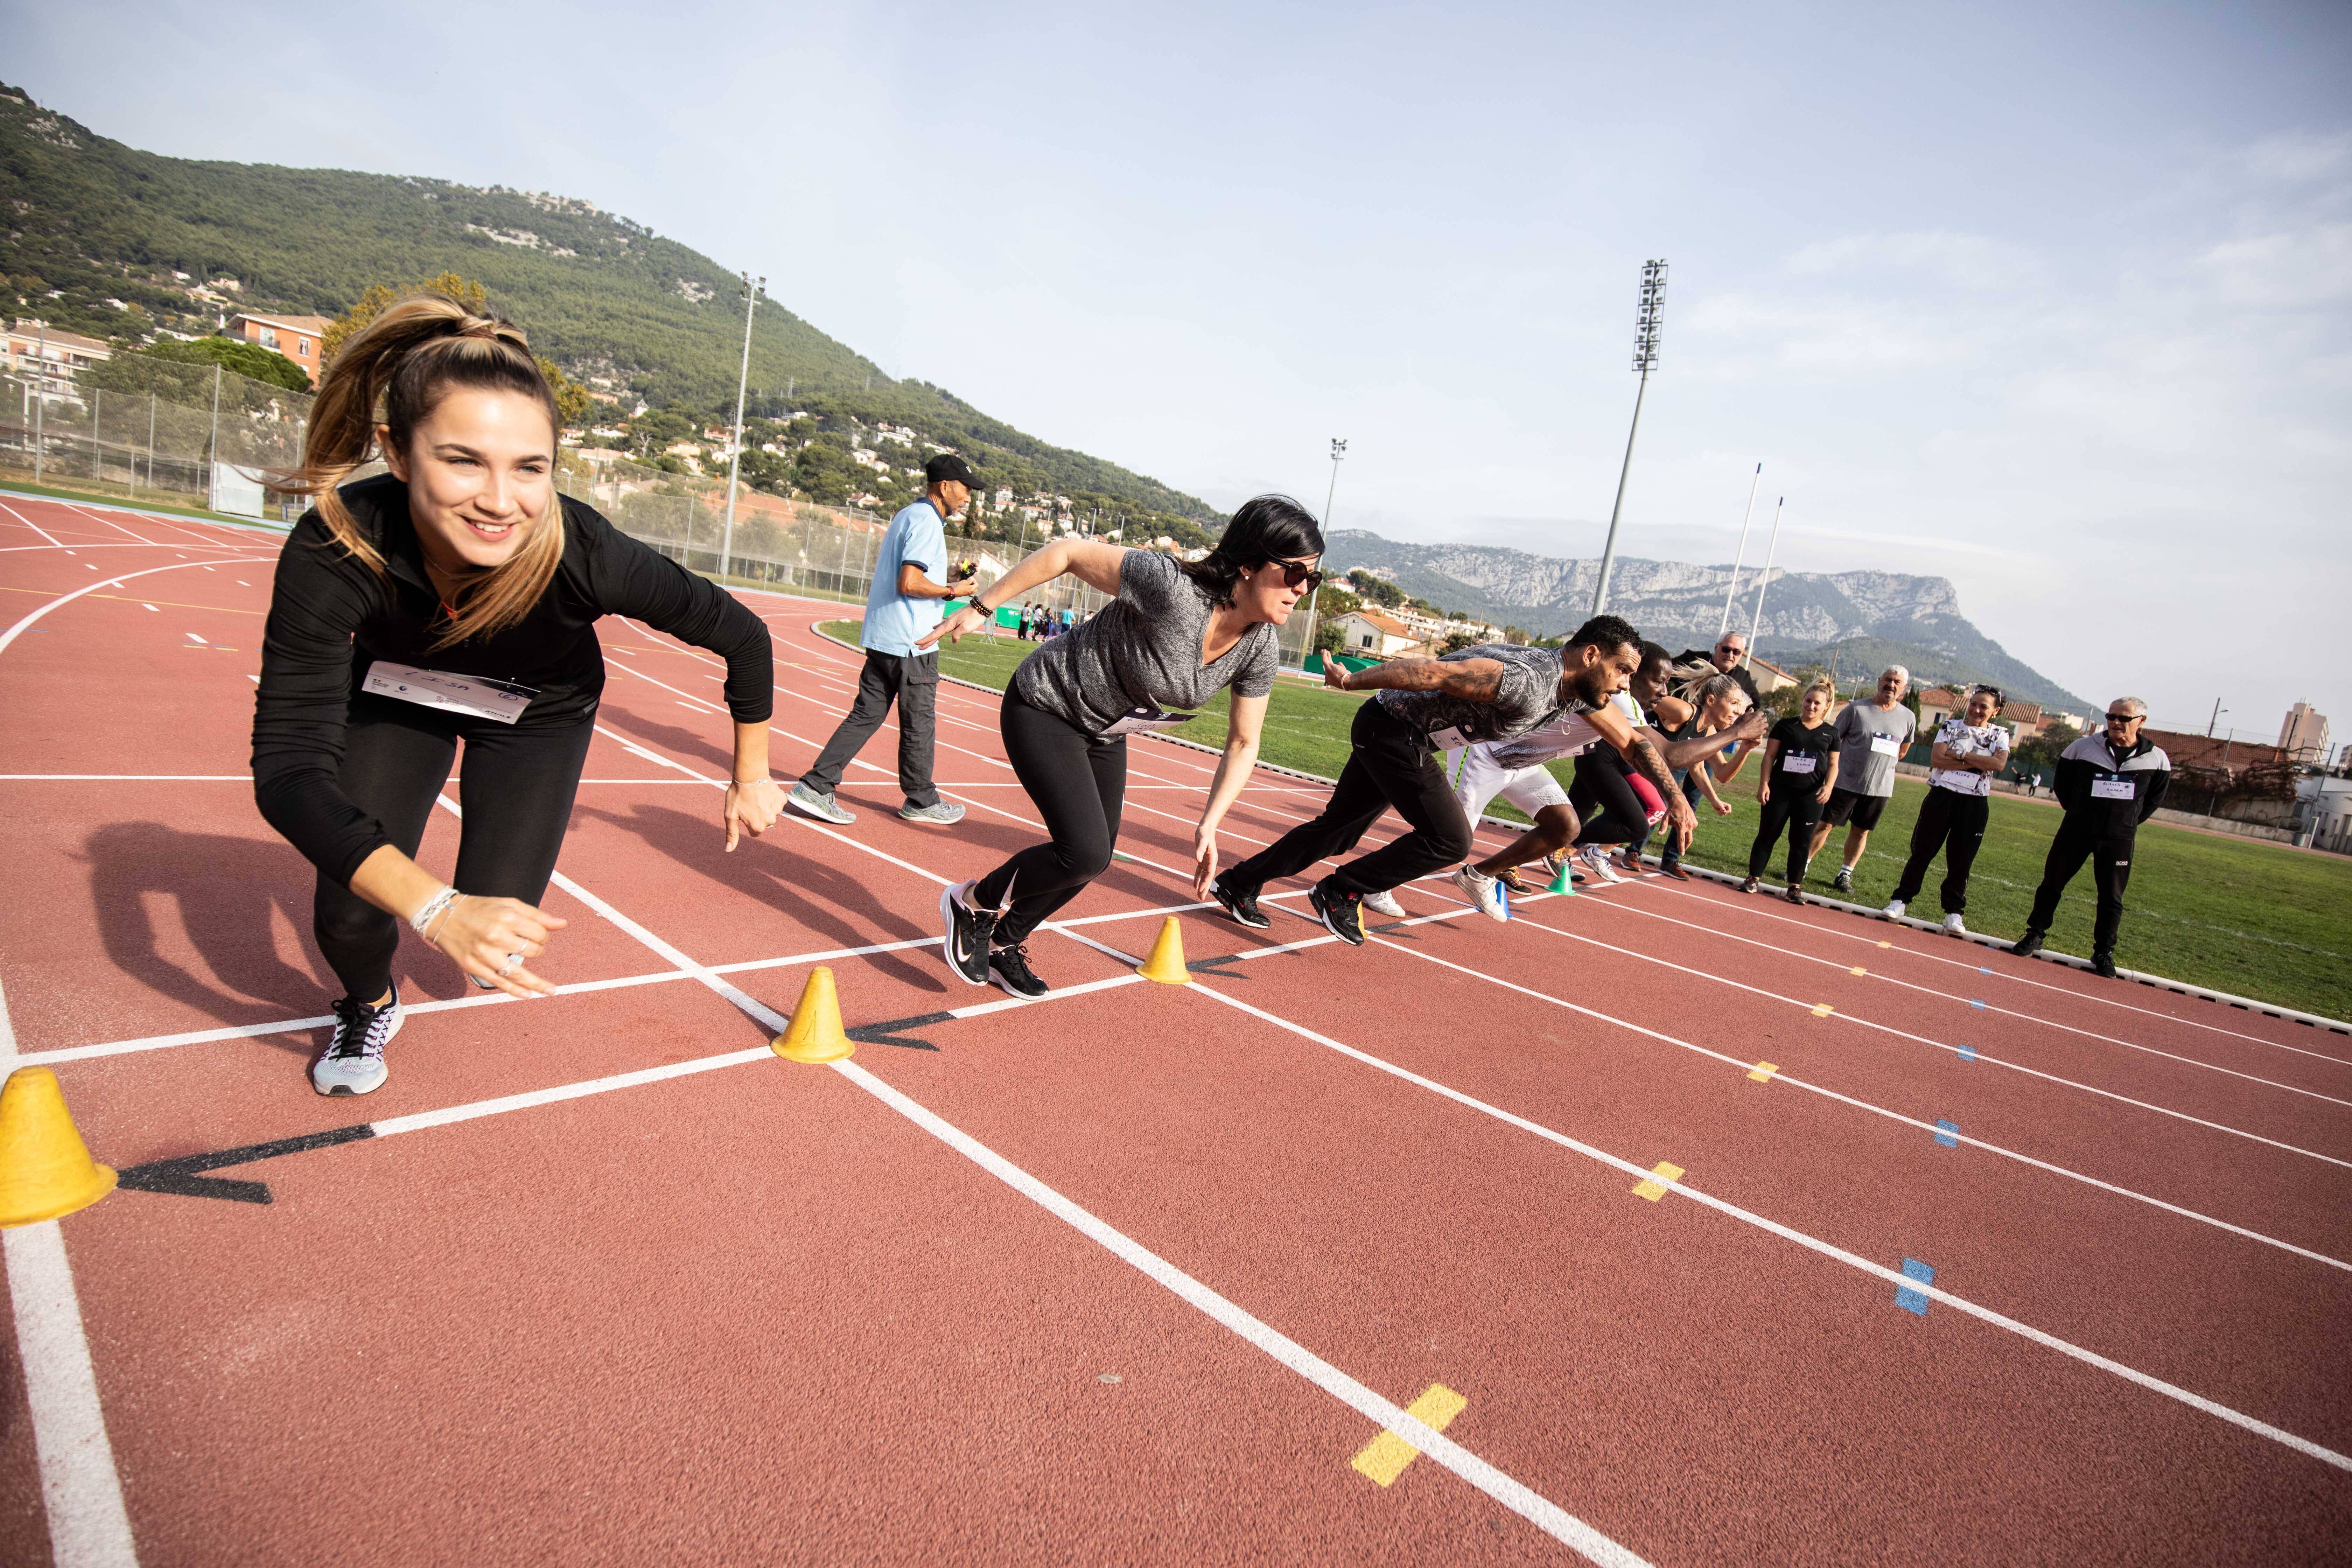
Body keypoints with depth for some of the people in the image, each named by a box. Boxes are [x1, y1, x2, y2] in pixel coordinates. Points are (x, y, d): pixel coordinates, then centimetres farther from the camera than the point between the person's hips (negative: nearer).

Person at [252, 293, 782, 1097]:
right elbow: (288, 764, -39)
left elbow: (742, 636, -25)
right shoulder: (334, 549, -37)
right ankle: (370, 1005, 29)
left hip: (539, 715, 0)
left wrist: (751, 777, -14)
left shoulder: (584, 554, -40)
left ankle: (486, 959, 34)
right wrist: (432, 908, -53)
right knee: (349, 914, -9)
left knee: (497, 929, -7)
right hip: (397, 694, 1)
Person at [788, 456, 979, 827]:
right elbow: (909, 584, -21)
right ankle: (921, 801, 18)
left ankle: (815, 787, 4)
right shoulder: (927, 521, -13)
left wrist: (943, 578, 18)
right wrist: (952, 591, -10)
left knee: (866, 715, 8)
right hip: (910, 643, -9)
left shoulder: (906, 516, 18)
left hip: (882, 638, 9)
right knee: (919, 725, 4)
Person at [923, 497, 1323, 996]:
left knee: (1095, 859, 11)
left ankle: (1003, 942, 35)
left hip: (1104, 732, 7)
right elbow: (1068, 551, -25)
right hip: (1046, 707, -7)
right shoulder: (1170, 586, -35)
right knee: (1084, 854, -18)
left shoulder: (1261, 649, -15)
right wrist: (979, 608, -18)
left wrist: (1209, 826, -11)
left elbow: (1243, 745, -3)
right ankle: (972, 903, 10)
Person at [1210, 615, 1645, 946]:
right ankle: (1340, 892, 0)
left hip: (1388, 733, 10)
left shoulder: (1576, 688, 5)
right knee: (1449, 841, -11)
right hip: (1393, 728, -10)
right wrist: (1353, 681, -26)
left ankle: (1238, 885, 24)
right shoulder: (1528, 682, -27)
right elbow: (1436, 672, -29)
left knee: (1338, 829, 16)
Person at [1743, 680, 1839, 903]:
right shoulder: (1786, 725, 4)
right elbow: (1770, 755, 2)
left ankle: (1795, 887, 13)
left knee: (1801, 841, 5)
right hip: (1780, 790, -1)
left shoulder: (1831, 733, 9)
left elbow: (1833, 764, 11)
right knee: (1767, 835, 2)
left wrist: (1828, 786, -6)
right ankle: (1753, 878, 10)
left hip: (1811, 795, 1)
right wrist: (1764, 783, -6)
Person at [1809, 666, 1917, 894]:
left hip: (1881, 787, 3)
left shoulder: (1908, 718, 4)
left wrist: (1883, 764, 10)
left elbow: (1903, 749, 20)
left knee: (1861, 831, 10)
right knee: (1825, 824, -1)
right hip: (1846, 782, -3)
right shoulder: (1856, 709, -6)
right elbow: (1833, 739, -2)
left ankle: (1845, 875, 20)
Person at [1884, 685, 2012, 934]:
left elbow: (1999, 764, -14)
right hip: (1942, 796, 0)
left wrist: (1961, 755, -14)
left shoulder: (2000, 736, 7)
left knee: (1961, 861, 5)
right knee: (1922, 851, 2)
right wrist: (1977, 763, -14)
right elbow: (1937, 759, -10)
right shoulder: (1951, 726, 5)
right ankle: (1901, 900, 11)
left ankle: (1954, 913, 14)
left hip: (1975, 804, 0)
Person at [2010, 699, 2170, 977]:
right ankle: (2035, 936, 16)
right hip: (2076, 830, 0)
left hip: (2119, 839, 0)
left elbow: (2155, 799, 12)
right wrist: (2077, 811, 8)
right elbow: (2062, 784, 11)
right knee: (2052, 884, 3)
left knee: (2112, 897, 5)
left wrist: (2129, 823, 7)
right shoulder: (2083, 747, -2)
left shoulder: (2156, 759, 0)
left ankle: (2104, 953, 16)